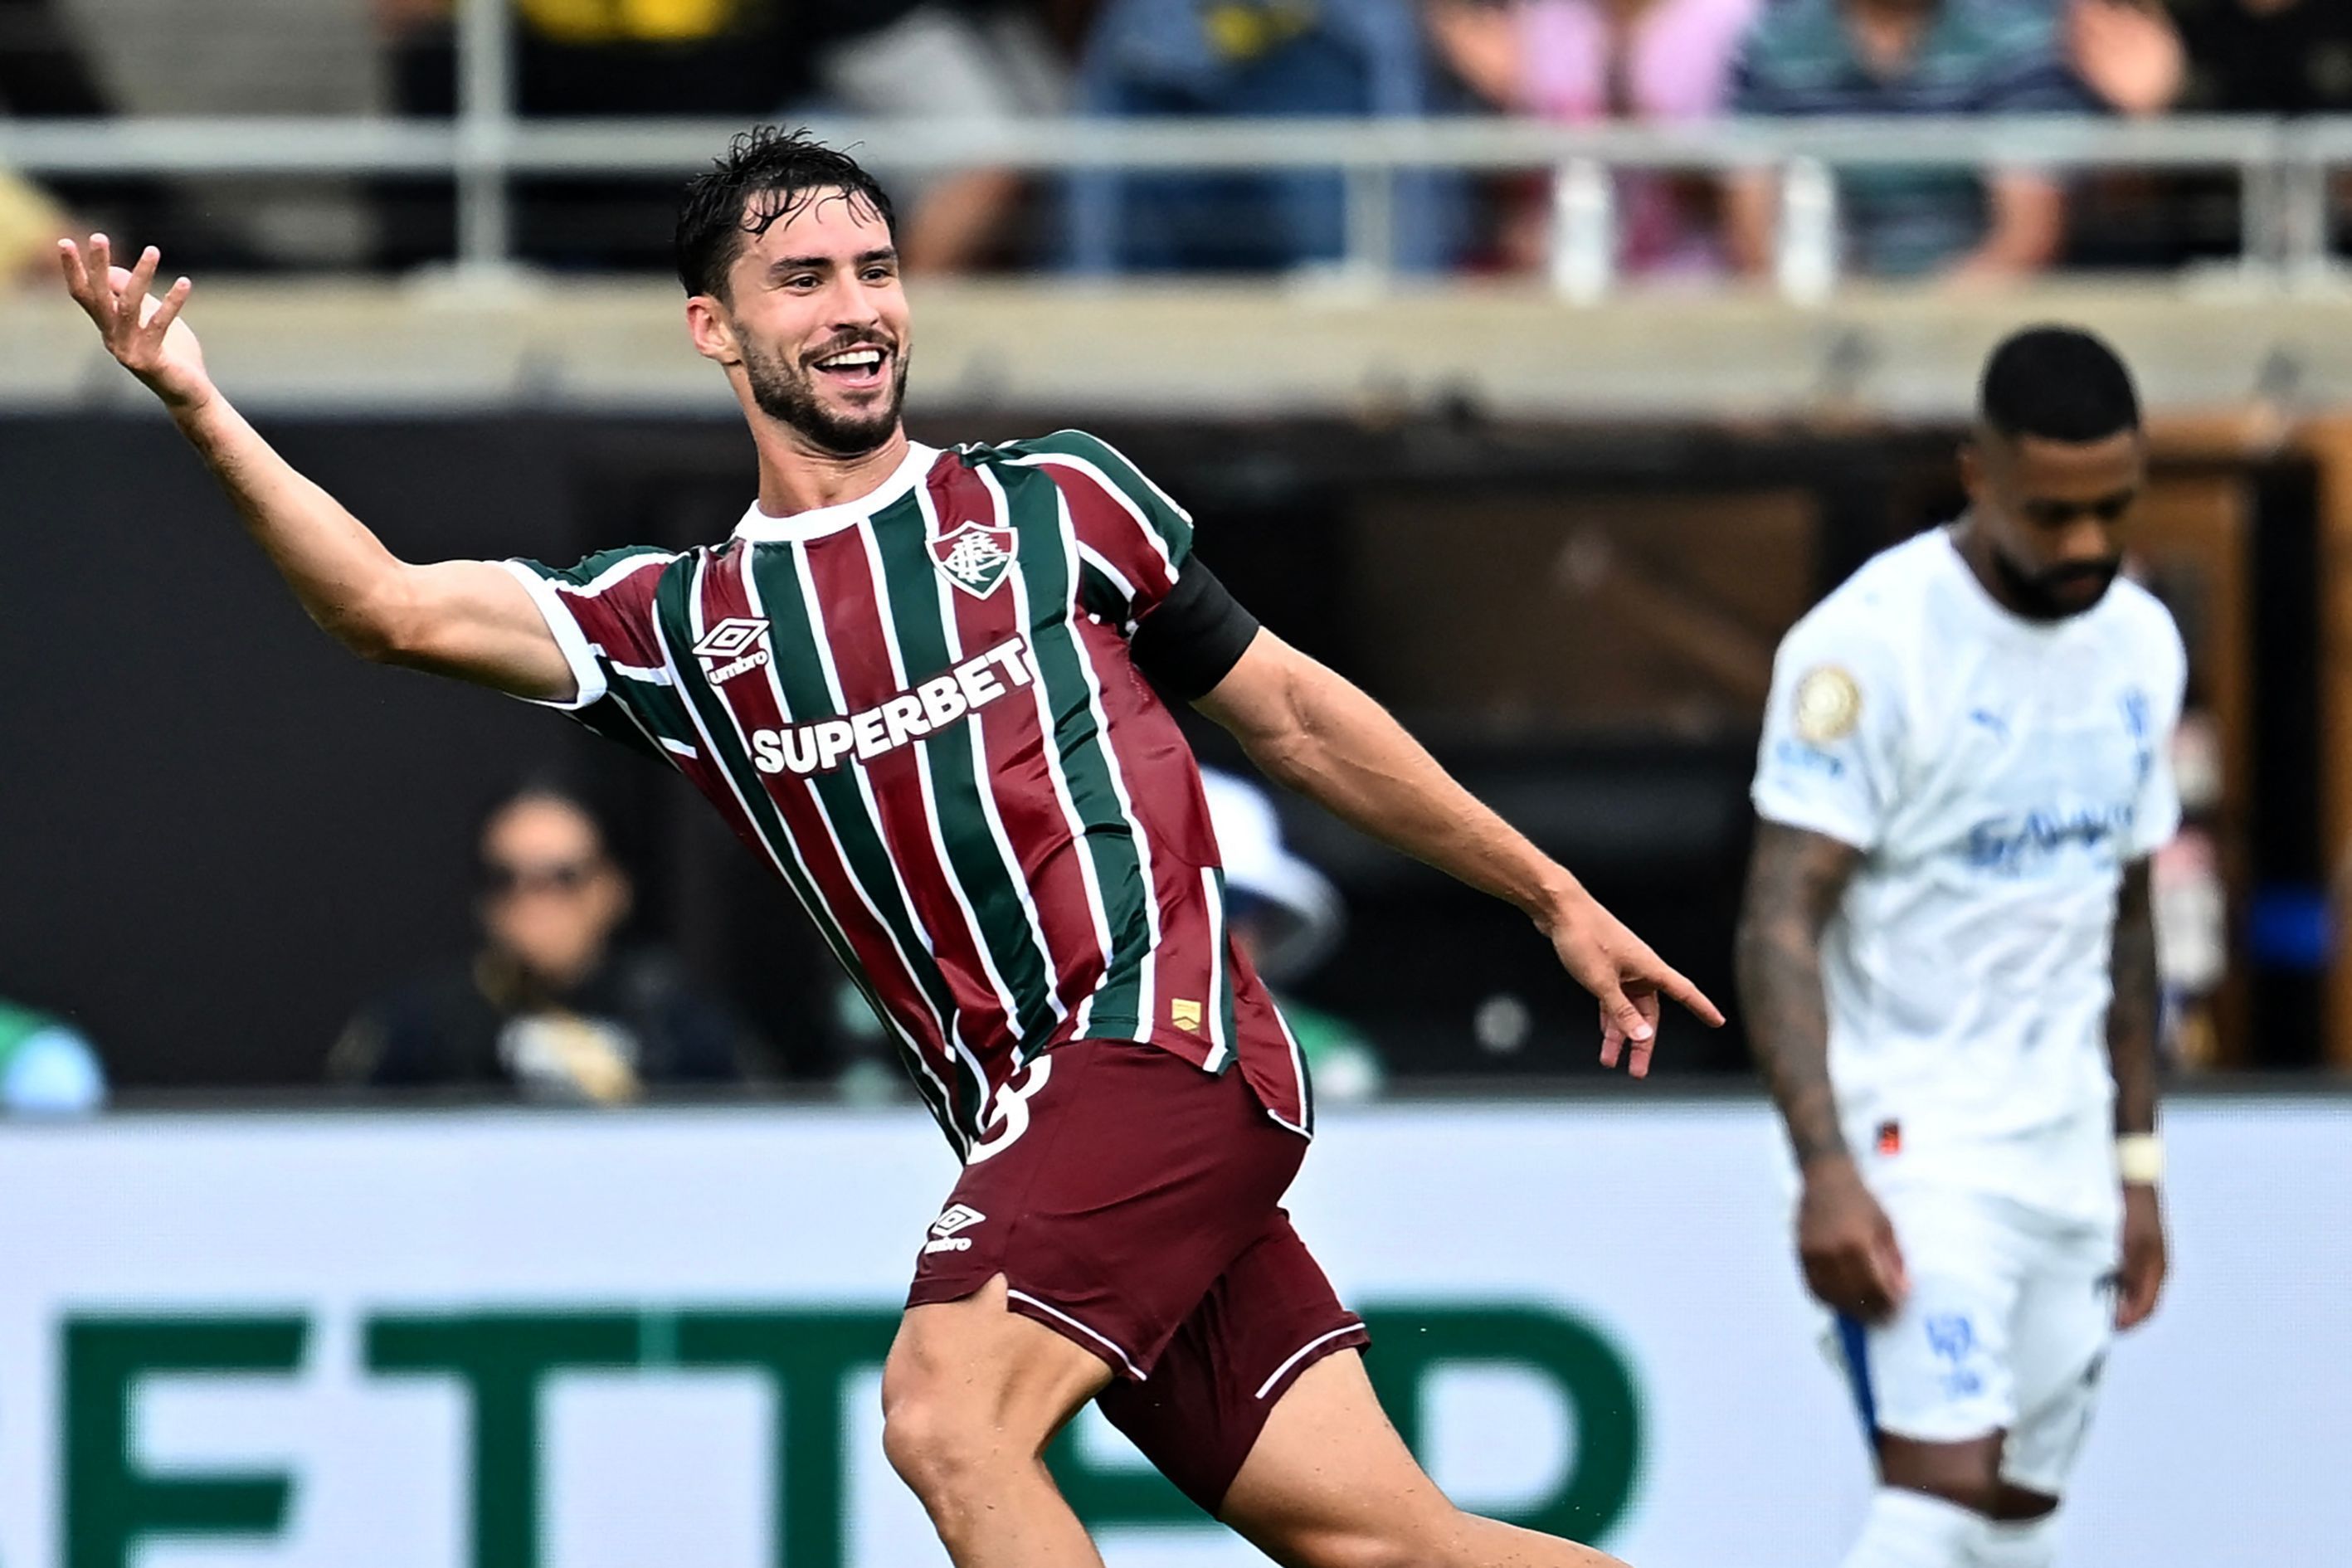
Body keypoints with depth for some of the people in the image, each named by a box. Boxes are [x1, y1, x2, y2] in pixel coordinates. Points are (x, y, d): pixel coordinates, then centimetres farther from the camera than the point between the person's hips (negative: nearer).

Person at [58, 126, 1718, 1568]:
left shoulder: (1056, 502, 10)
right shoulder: (686, 624, 15)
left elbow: (1296, 713, 17)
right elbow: (396, 606, 4)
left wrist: (1556, 898, 21)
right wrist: (198, 404, -10)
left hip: (1162, 1036, -4)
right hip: (1029, 1117, 4)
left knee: (948, 1411, -23)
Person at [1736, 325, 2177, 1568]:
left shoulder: (2140, 644, 9)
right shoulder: (1871, 643, -13)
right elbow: (1780, 923, -16)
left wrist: (2136, 1163, 18)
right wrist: (1826, 1170, -26)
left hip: (2064, 1151, 7)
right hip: (1908, 1134, -7)